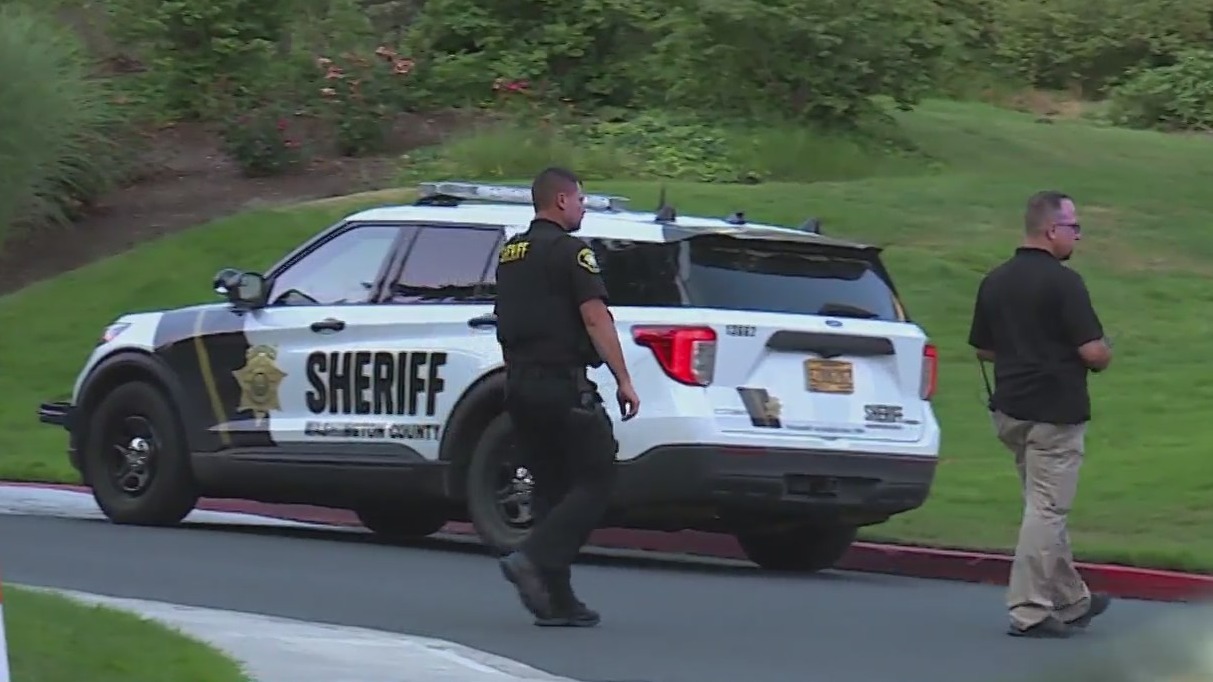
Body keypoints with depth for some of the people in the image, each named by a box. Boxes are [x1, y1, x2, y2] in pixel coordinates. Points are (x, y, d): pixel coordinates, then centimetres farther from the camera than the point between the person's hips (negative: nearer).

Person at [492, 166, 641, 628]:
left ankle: (555, 599, 6)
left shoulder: (510, 253, 17)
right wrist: (623, 380, -15)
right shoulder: (569, 251, -8)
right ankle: (534, 560, -21)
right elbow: (595, 318, -15)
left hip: (518, 382, 8)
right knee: (594, 483, -4)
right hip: (562, 383, -8)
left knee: (552, 487, 10)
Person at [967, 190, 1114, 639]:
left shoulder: (995, 281, 8)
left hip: (1009, 411, 8)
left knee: (1046, 509, 17)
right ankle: (1029, 611, -4)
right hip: (1055, 412, -8)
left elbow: (983, 349, 15)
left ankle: (1071, 600, 27)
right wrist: (1103, 357, 4)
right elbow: (1094, 352, -18)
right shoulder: (1063, 282, -15)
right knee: (1046, 511, -3)